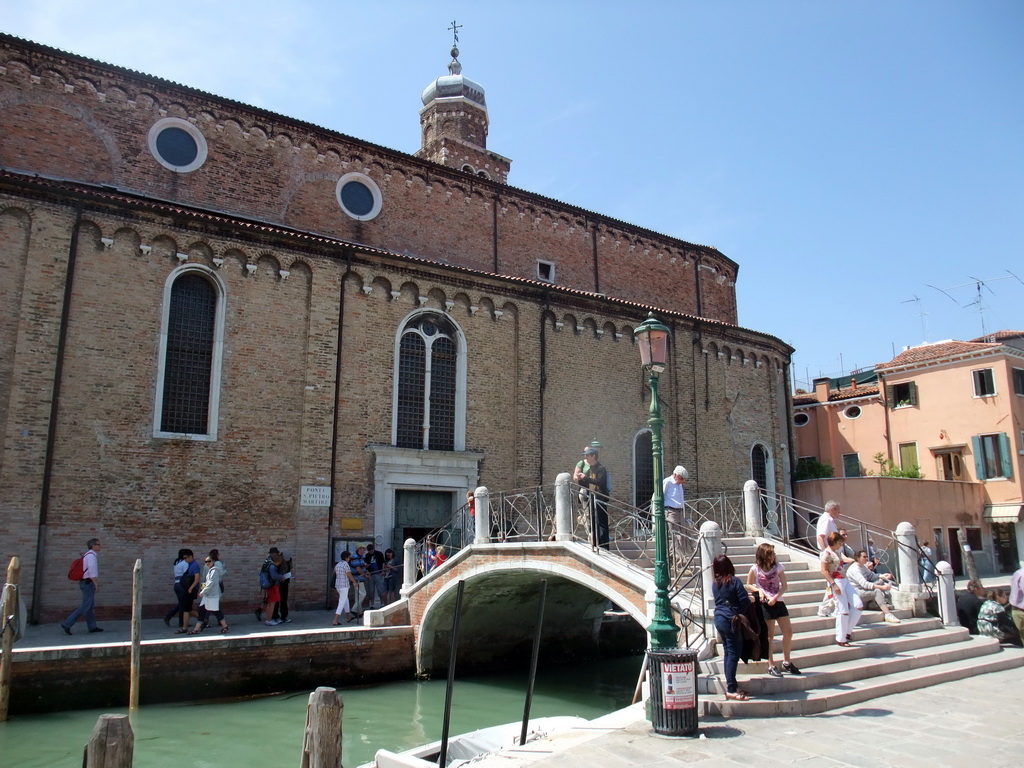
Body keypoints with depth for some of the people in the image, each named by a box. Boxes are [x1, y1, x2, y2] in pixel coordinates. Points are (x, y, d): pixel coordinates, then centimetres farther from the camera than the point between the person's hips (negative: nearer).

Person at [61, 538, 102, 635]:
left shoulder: (88, 555, 16)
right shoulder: (91, 555, -15)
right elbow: (92, 571, -22)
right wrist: (96, 584, -20)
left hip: (85, 583, 10)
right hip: (89, 583, -10)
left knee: (90, 606, 12)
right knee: (85, 607, -7)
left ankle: (92, 627, 16)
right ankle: (67, 624, -7)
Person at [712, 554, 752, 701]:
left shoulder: (715, 584, 7)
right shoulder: (734, 581, -11)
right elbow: (745, 601, -13)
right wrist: (740, 613, 6)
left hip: (718, 619, 7)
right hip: (730, 620, -7)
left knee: (727, 652, 14)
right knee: (733, 653, -3)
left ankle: (730, 685, 19)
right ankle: (731, 689, -3)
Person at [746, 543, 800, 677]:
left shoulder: (778, 566, -2)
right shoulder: (755, 569, -8)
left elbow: (784, 585, -2)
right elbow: (749, 585, 3)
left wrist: (775, 597, -15)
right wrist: (759, 590, -15)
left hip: (778, 602, 4)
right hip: (765, 604, -3)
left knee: (788, 632, 5)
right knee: (769, 635, 2)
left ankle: (787, 662, 23)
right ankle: (771, 666, 12)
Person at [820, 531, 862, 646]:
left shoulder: (836, 552, 16)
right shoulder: (826, 553, -11)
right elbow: (824, 571, -17)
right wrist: (833, 584, -22)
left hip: (844, 581, 9)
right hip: (836, 581, -9)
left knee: (858, 606, 1)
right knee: (843, 611, -7)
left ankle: (848, 631, 15)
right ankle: (840, 639, 5)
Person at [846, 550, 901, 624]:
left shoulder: (863, 566, 14)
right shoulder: (854, 569, -20)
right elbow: (864, 584, -28)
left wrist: (882, 576, -7)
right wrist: (882, 587, -32)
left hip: (864, 589, 10)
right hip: (856, 593, -10)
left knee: (881, 581, 1)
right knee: (877, 591, -30)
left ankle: (885, 604, -10)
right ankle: (887, 614, -36)